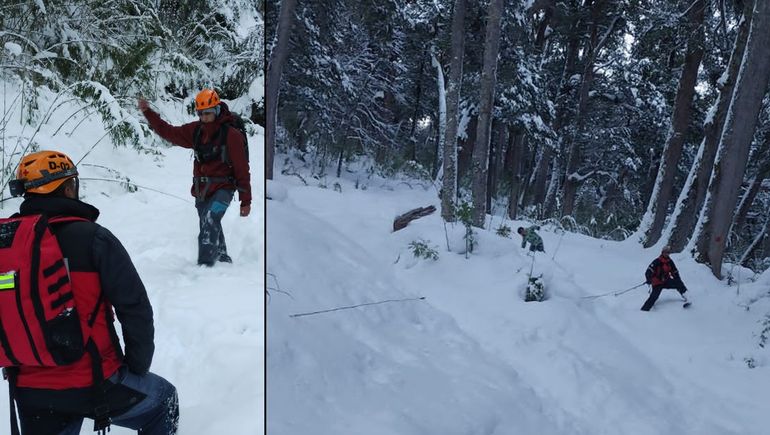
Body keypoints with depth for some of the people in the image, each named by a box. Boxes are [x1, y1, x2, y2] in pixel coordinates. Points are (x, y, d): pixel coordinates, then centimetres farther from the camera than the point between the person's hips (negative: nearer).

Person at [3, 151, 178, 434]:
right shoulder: (92, 237, -16)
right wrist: (138, 369, 0)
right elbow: (135, 307, -15)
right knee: (163, 401, 21)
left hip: (27, 392, 5)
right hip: (93, 384, -5)